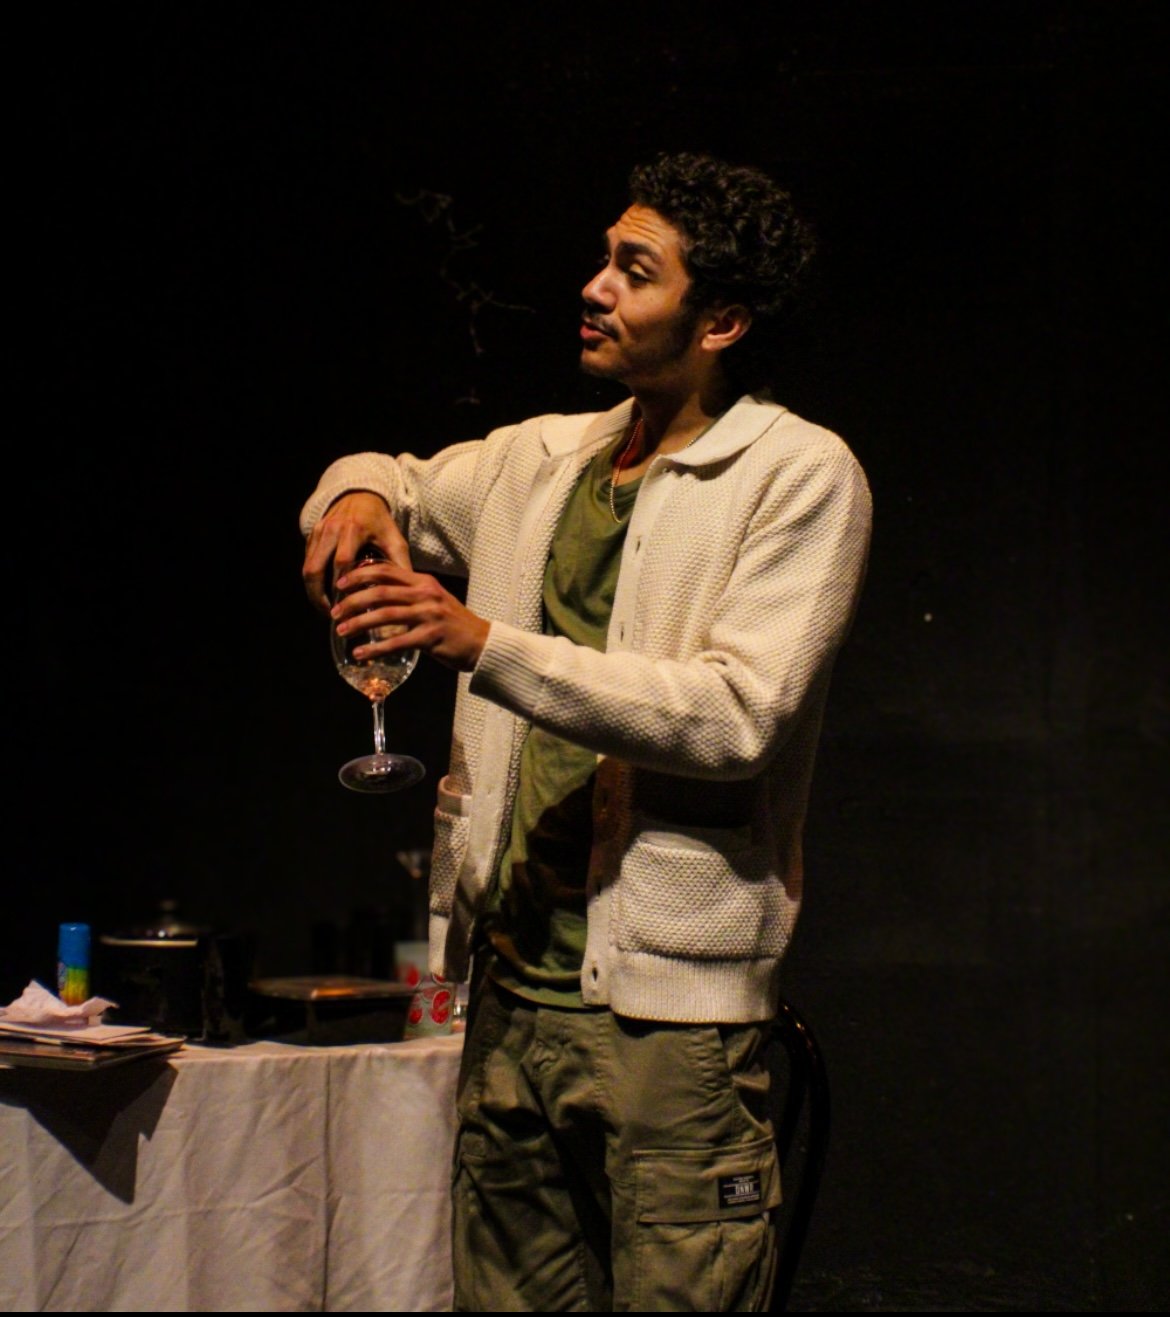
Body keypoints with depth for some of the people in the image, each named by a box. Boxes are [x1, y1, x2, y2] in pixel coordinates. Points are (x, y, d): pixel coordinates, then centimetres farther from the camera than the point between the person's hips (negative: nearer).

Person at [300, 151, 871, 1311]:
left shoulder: (800, 476, -5)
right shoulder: (541, 458, 14)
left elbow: (741, 713, -17)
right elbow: (398, 484, 32)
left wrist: (486, 645, -21)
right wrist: (361, 496, 5)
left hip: (669, 1008, -6)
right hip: (509, 990, 6)